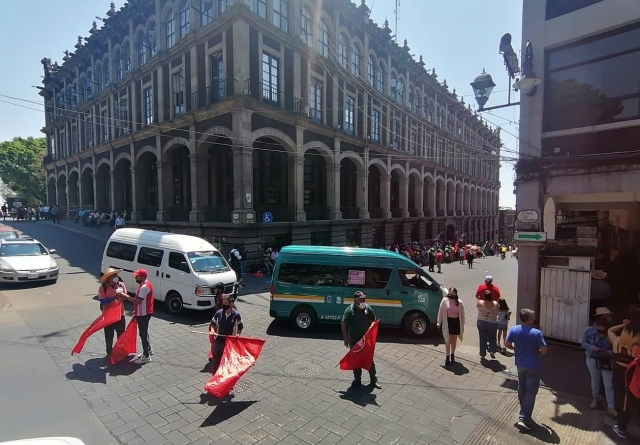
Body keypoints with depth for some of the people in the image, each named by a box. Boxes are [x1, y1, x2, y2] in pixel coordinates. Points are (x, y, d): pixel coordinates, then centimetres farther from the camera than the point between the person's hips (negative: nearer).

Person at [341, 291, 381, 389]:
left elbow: (373, 321, 7)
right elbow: (343, 324, -8)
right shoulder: (349, 310, -16)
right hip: (354, 339, -2)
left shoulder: (368, 308, -8)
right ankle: (357, 379, 26)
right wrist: (346, 338, -9)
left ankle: (373, 380, 23)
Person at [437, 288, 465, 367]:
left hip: (456, 322, 1)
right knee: (447, 340, 3)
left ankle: (452, 355, 35)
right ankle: (447, 357, 15)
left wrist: (462, 325, 1)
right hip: (447, 322, -1)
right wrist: (439, 323, -2)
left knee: (454, 340, 17)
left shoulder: (459, 302, -9)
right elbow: (440, 312, -4)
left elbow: (462, 315, -1)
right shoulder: (444, 301, -10)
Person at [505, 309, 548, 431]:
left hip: (520, 364, 4)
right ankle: (523, 419, 1)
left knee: (522, 388, 23)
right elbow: (544, 350, -16)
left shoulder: (514, 330, -9)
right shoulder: (536, 333, -20)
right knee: (531, 392, 3)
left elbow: (508, 344, -1)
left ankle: (524, 412, 40)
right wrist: (538, 353, 6)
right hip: (533, 366, -4)